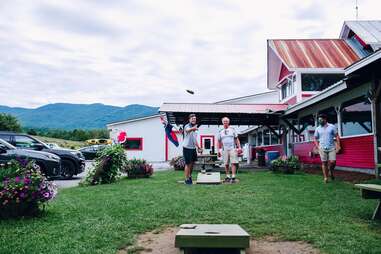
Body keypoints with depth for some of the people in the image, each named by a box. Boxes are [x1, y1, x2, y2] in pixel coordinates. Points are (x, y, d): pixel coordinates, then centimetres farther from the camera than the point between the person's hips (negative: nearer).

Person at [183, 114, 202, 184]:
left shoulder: (195, 128, 13)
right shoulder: (187, 126, -12)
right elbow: (187, 130, -40)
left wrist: (198, 147, 24)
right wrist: (193, 128, -62)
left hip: (193, 148, 8)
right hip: (187, 148, -8)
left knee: (192, 163, 16)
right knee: (188, 164, -3)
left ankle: (190, 176, 34)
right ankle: (187, 179, 7)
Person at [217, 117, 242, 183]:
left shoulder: (232, 129, 10)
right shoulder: (220, 132, 13)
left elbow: (237, 139, 9)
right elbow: (219, 142, 15)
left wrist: (239, 147, -1)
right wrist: (218, 150, 7)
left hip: (233, 148, -2)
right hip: (224, 149, 2)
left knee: (233, 163, -10)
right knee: (226, 164, 4)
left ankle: (233, 177, -11)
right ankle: (228, 176, 13)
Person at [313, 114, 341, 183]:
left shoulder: (332, 127, 2)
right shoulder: (318, 129, 6)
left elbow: (337, 136, 4)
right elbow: (315, 138, 11)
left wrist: (338, 145, -4)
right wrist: (317, 146, -1)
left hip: (331, 148, -1)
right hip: (322, 148, 1)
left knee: (332, 162, -8)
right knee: (324, 163, 1)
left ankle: (331, 171, 23)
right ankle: (325, 177, 9)